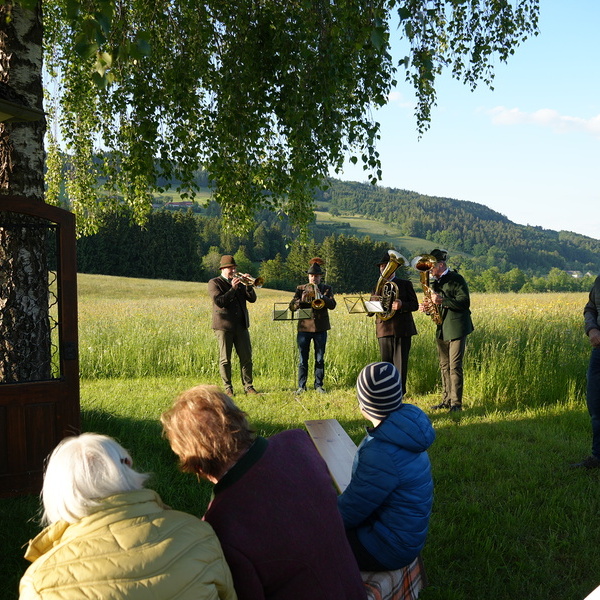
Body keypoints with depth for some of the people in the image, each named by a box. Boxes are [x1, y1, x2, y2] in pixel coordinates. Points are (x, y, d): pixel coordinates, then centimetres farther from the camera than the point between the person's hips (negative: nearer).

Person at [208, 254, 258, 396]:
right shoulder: (214, 283, 1)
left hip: (241, 325, 5)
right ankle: (228, 388, 8)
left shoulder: (239, 282, 17)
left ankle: (248, 386, 9)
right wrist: (233, 288, -16)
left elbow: (252, 298, 9)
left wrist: (248, 285, -6)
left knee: (246, 357, 2)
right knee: (225, 359, 0)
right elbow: (219, 301, -14)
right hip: (224, 326, -4)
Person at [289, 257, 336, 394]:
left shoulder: (326, 289, 9)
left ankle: (319, 385, 13)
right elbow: (292, 306, 1)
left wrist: (322, 296, -19)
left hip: (321, 328, 0)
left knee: (320, 359, 5)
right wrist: (301, 300, -18)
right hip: (304, 327, 0)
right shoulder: (301, 289, 9)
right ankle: (301, 386, 9)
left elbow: (332, 305, -5)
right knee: (303, 359, 1)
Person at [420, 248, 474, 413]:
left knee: (454, 366, -9)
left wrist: (442, 301, -24)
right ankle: (446, 400, 18)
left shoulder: (456, 279, -8)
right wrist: (428, 307, 3)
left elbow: (464, 302, -17)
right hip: (442, 329, 8)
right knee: (444, 366, 11)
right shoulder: (436, 282, 17)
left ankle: (456, 403, -6)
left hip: (456, 328, -8)